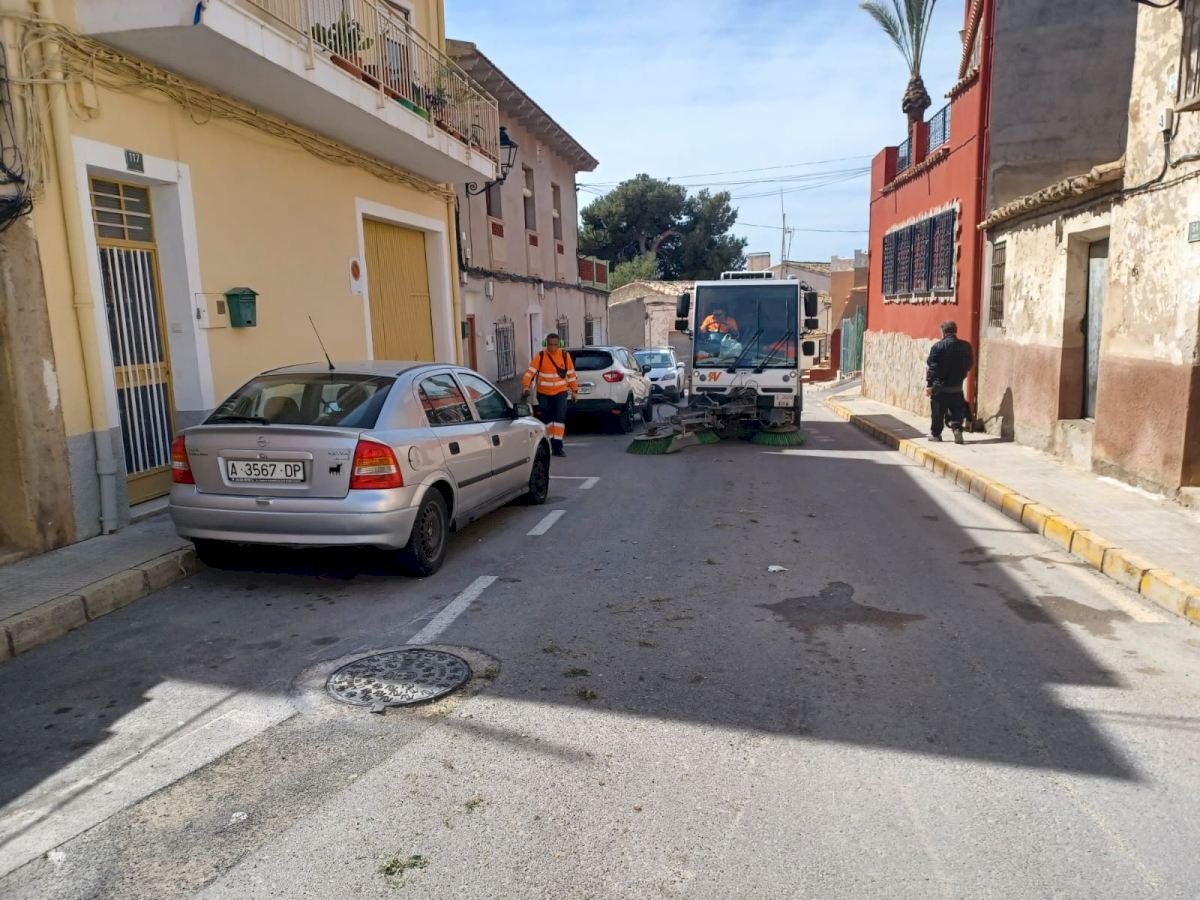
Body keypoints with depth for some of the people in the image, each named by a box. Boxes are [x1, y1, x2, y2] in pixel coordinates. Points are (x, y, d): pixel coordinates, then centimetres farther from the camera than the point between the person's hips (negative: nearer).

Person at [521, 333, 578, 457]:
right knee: (546, 418, 10)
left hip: (560, 392, 0)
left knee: (560, 417, -14)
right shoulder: (540, 356, -8)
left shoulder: (565, 355, -4)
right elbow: (530, 372, -14)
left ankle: (557, 445, -11)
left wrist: (574, 391, 7)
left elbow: (571, 374, 5)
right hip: (543, 393, 0)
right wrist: (526, 388, -27)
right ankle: (548, 443, 28)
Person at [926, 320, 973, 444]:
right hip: (957, 387, 2)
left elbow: (930, 367, -13)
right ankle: (957, 429, -6)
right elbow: (969, 366, 9)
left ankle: (935, 434, 17)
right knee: (957, 411, 11)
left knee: (937, 412, 9)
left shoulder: (937, 346, -11)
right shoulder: (966, 346, 0)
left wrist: (928, 384, -9)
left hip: (939, 387, -2)